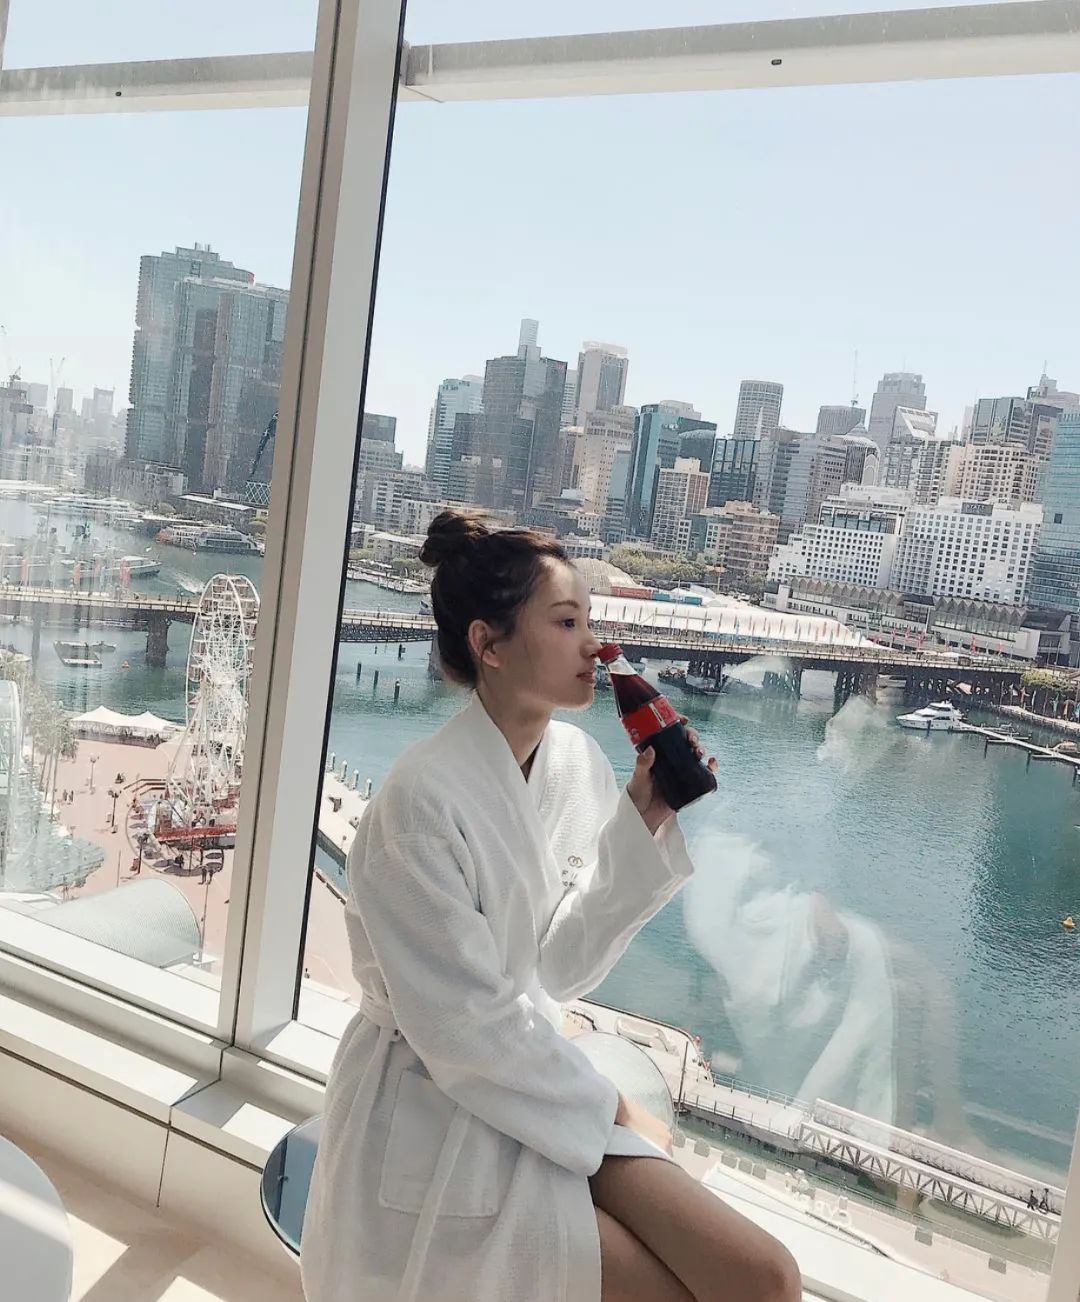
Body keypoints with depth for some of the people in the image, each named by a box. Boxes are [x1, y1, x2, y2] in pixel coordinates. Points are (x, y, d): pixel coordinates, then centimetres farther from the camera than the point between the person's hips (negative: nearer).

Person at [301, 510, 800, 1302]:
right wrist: (611, 1109, -7)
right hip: (434, 1119, -6)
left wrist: (641, 828, -11)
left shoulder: (577, 762, -3)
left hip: (537, 1085, 6)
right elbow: (466, 1028, -20)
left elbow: (560, 968, -1)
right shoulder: (425, 798, -24)